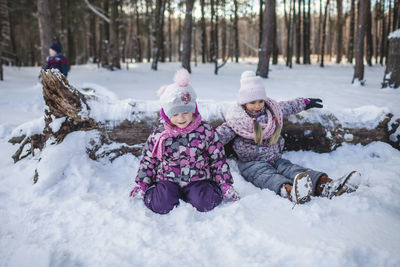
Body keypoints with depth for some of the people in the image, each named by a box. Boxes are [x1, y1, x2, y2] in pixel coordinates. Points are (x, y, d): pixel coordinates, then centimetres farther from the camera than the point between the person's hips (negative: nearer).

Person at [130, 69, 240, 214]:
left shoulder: (205, 130, -3)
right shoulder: (158, 135, -1)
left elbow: (218, 158, 2)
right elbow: (148, 160, 10)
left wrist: (226, 185, 0)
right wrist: (141, 185, 5)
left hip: (196, 180, 0)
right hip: (167, 180, 0)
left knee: (206, 203, -25)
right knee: (161, 206, -24)